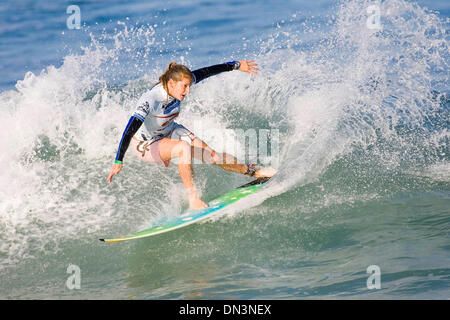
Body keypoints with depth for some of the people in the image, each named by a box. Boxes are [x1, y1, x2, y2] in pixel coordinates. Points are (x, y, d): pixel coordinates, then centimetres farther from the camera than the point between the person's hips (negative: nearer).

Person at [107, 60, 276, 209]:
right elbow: (130, 129, -42)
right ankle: (193, 199, -26)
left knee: (211, 155, -4)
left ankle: (252, 171, 14)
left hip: (169, 132, 6)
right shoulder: (150, 99, -38)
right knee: (184, 147, -34)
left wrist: (237, 65, -2)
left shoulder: (179, 84, -20)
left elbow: (208, 71, -9)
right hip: (145, 144, -6)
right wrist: (118, 162, -47)